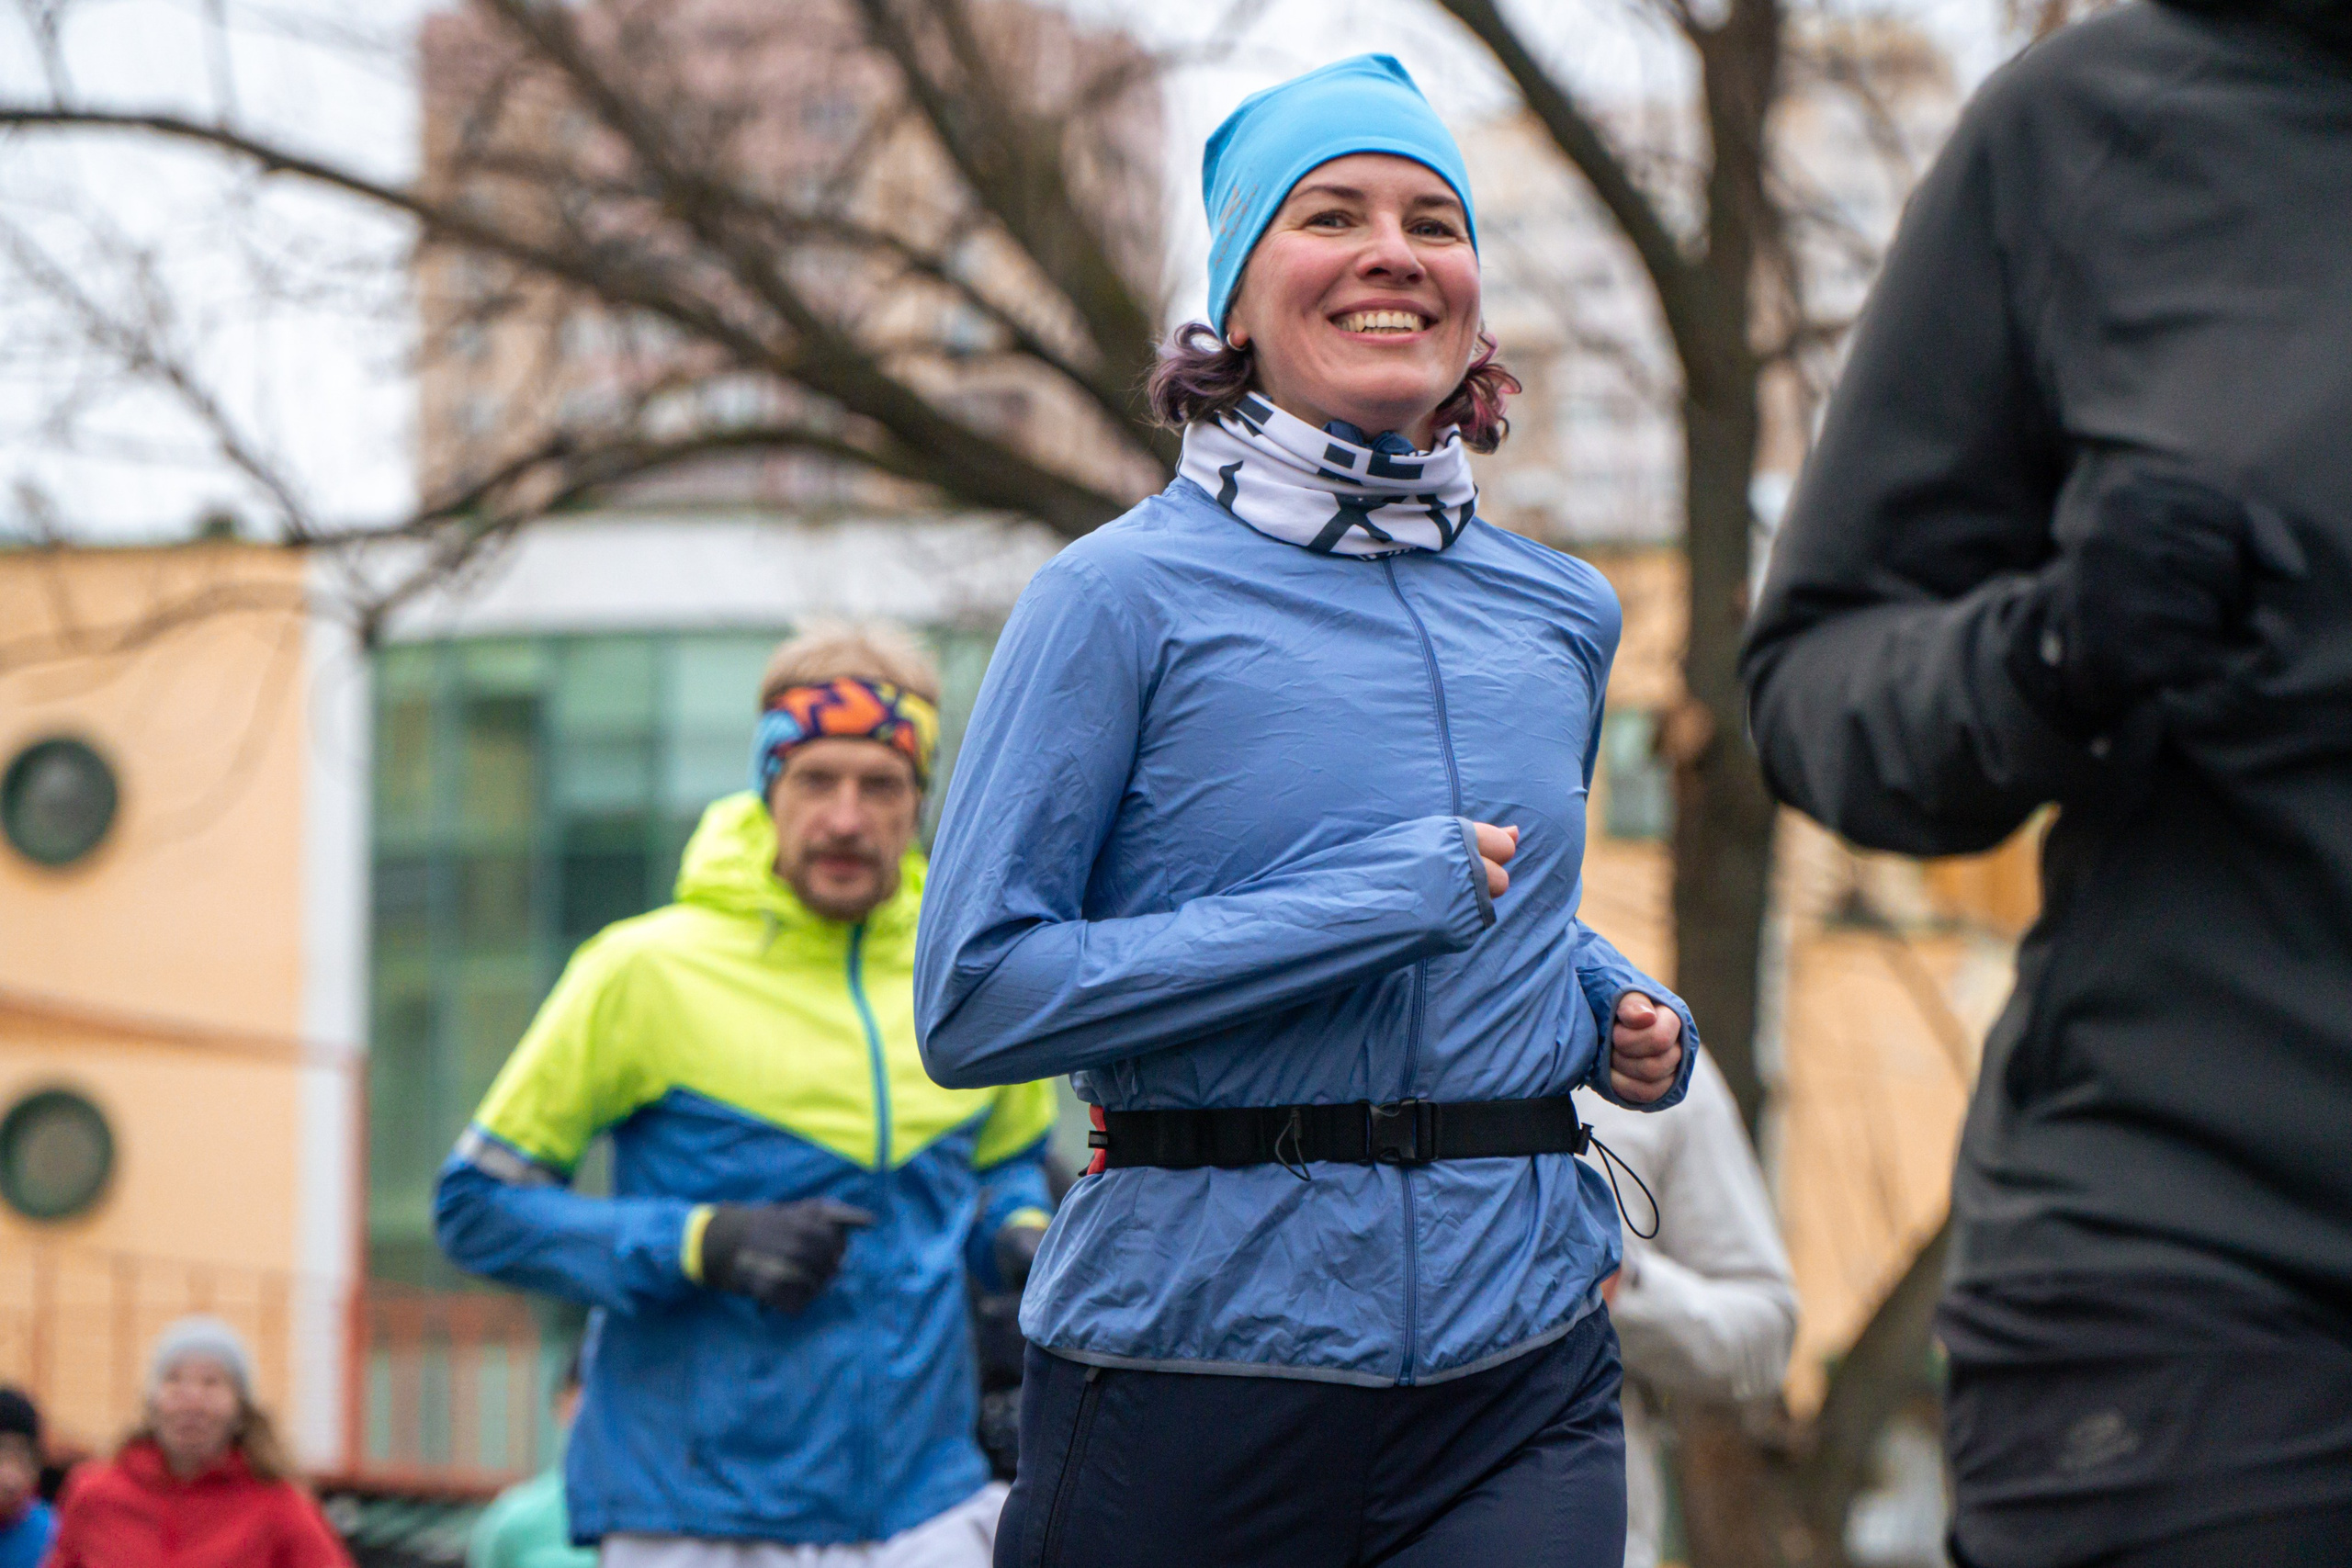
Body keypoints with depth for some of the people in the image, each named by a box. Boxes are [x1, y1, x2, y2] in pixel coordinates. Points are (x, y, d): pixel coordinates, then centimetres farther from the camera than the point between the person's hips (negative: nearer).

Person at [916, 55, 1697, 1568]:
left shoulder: (1562, 612, 12)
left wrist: (1622, 1011, 8)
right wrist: (1360, 913, -14)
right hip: (1197, 1355, -3)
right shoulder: (1128, 596, -3)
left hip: (1521, 1371, 3)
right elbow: (973, 1000, -10)